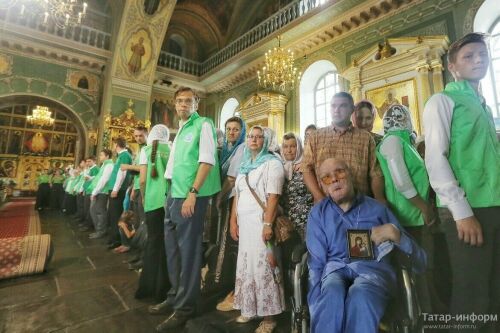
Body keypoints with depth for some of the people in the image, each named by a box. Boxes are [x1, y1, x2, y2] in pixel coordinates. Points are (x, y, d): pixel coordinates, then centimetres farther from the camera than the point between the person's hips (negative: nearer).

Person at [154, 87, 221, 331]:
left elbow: (207, 161, -16)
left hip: (191, 195, -8)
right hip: (174, 194, 9)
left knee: (188, 249, 0)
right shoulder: (181, 129, 20)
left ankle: (185, 306, 15)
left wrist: (192, 193, -21)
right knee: (173, 247, 16)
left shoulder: (203, 125, -5)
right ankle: (175, 295, 33)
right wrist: (172, 193, 18)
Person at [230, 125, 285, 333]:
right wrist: (233, 221, 10)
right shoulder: (244, 165, 17)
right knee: (246, 265, 12)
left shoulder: (272, 163, -3)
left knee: (262, 266, -2)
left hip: (261, 221, -6)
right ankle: (250, 308, 28)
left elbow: (273, 196, -13)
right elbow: (237, 195, 16)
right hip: (244, 222, 7)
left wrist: (268, 224, -21)